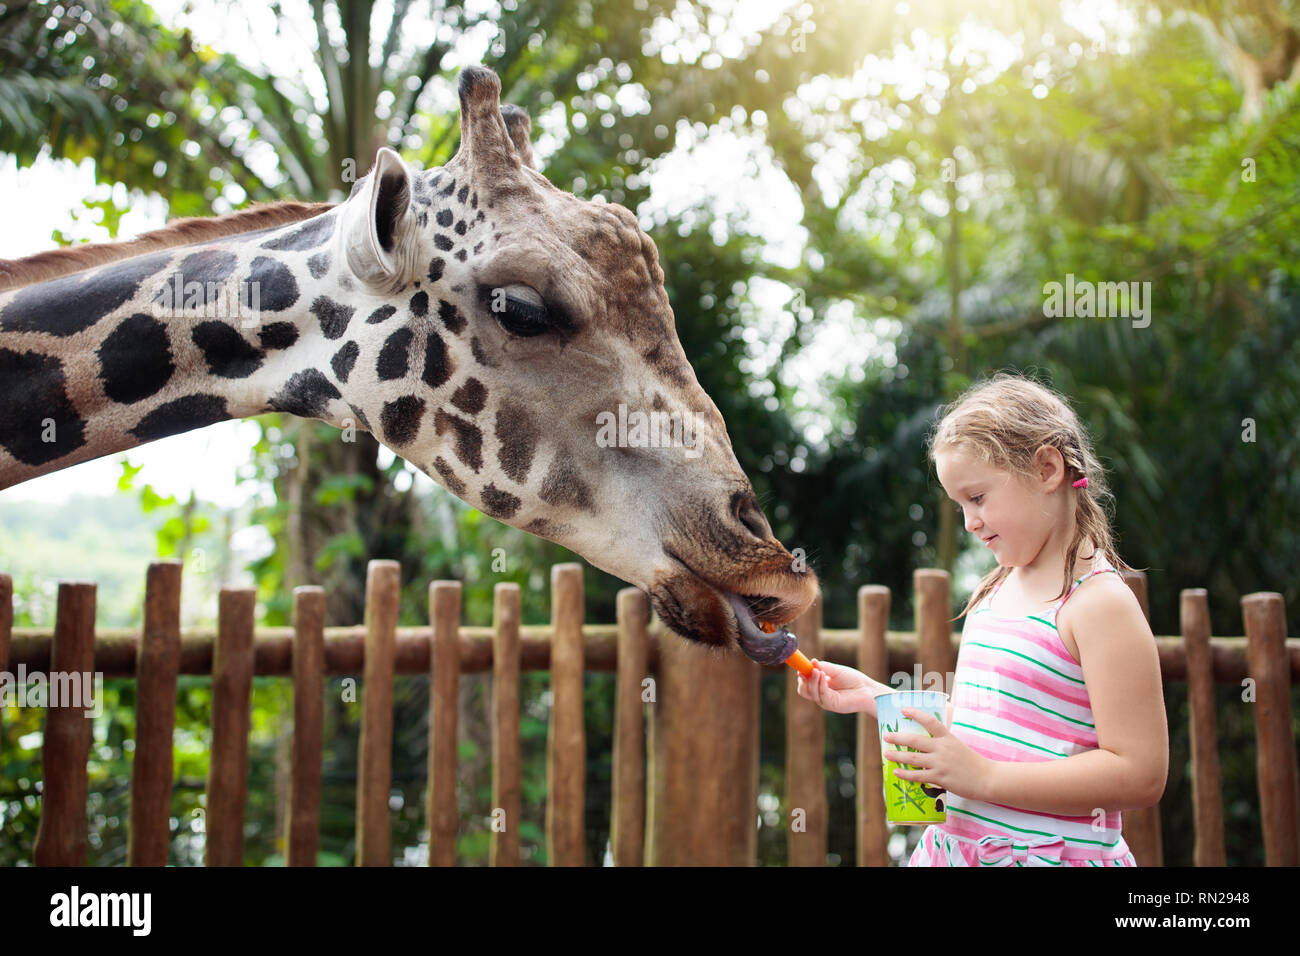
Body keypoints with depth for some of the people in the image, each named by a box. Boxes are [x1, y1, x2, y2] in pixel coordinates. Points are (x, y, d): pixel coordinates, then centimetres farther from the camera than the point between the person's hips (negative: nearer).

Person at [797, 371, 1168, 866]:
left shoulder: (1098, 603, -15)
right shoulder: (990, 595, 10)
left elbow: (1140, 775, -20)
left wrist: (984, 777, -23)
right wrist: (872, 696, 5)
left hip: (1051, 853, -7)